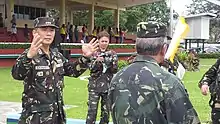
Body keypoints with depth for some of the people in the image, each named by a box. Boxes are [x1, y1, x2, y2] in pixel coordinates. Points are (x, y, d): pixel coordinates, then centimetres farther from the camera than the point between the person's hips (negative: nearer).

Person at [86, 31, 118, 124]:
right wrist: (97, 61, -24)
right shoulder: (94, 53, 2)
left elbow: (115, 70, -2)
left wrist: (111, 61, -19)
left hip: (108, 86, 2)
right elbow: (91, 69, -6)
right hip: (95, 86, -1)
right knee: (92, 110, -5)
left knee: (106, 111, 8)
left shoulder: (112, 54, 5)